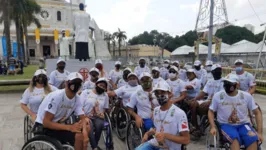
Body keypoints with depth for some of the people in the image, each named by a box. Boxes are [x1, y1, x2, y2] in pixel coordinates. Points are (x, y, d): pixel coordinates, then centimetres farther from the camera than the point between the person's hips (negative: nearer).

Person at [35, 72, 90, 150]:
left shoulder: (77, 99, -6)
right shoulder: (56, 96, -25)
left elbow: (83, 118, -6)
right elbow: (46, 122, -25)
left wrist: (84, 133, -27)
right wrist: (69, 127, -30)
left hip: (58, 125, 7)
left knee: (87, 127, -10)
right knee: (78, 136, -24)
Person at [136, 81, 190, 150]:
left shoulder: (179, 113, -17)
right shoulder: (156, 110, 7)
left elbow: (186, 140, -17)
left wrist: (166, 135, -25)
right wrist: (147, 133, 5)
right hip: (155, 143, 6)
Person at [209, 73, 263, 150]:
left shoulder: (247, 96, -3)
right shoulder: (218, 96, -6)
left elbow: (257, 113, 5)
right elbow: (211, 111, 4)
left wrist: (259, 132, -2)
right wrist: (213, 127, -11)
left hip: (243, 124, 2)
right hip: (226, 125, -2)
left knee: (253, 139, -29)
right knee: (235, 139, -34)